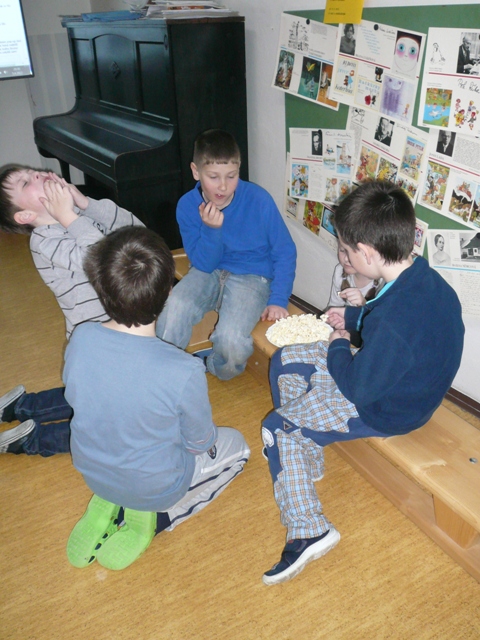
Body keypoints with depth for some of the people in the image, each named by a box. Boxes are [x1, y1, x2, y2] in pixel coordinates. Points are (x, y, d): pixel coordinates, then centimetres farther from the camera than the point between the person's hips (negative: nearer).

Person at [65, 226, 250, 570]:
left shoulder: (80, 338, -22)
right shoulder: (184, 371, -35)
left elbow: (75, 398, -1)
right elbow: (200, 444, -17)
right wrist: (206, 437, 7)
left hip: (91, 473, 5)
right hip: (155, 486, -5)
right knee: (236, 444, 20)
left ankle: (108, 505, 15)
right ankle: (153, 520, 6)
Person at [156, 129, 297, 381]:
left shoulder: (259, 200, -17)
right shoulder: (188, 205, -9)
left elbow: (285, 253, -7)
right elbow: (203, 264, -6)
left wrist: (278, 300, -15)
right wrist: (211, 229, -25)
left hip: (251, 276, -2)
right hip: (208, 272, 2)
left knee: (230, 339, -28)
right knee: (171, 315, -28)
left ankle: (213, 369, 9)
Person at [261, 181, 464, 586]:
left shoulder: (393, 326, -39)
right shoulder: (425, 278, -11)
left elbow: (358, 388, -25)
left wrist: (338, 345, -9)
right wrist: (352, 317, 5)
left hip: (383, 412, -9)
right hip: (402, 381, 9)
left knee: (277, 428, 2)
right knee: (285, 362, 13)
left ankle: (308, 533, 5)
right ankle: (307, 456, 25)